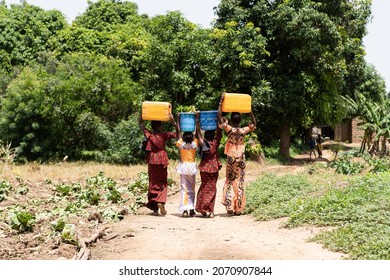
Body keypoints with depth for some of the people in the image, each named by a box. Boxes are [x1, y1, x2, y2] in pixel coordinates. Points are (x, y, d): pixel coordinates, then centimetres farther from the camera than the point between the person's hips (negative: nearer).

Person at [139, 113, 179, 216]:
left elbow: (141, 124, 11)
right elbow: (177, 134, -7)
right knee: (163, 183, 8)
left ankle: (154, 208, 8)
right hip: (162, 161, -2)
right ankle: (161, 202, -16)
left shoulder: (149, 134, -3)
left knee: (153, 183, 9)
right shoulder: (163, 135, -8)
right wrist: (174, 122, -17)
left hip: (152, 161, 2)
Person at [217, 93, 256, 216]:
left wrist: (221, 102, -9)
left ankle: (230, 207, 1)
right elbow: (253, 124, 13)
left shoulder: (229, 129, -11)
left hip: (231, 159, -1)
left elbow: (220, 117, -12)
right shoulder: (244, 131, -6)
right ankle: (238, 209, 6)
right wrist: (250, 110, 8)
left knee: (230, 181, 7)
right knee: (239, 182, 6)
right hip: (241, 159, 1)